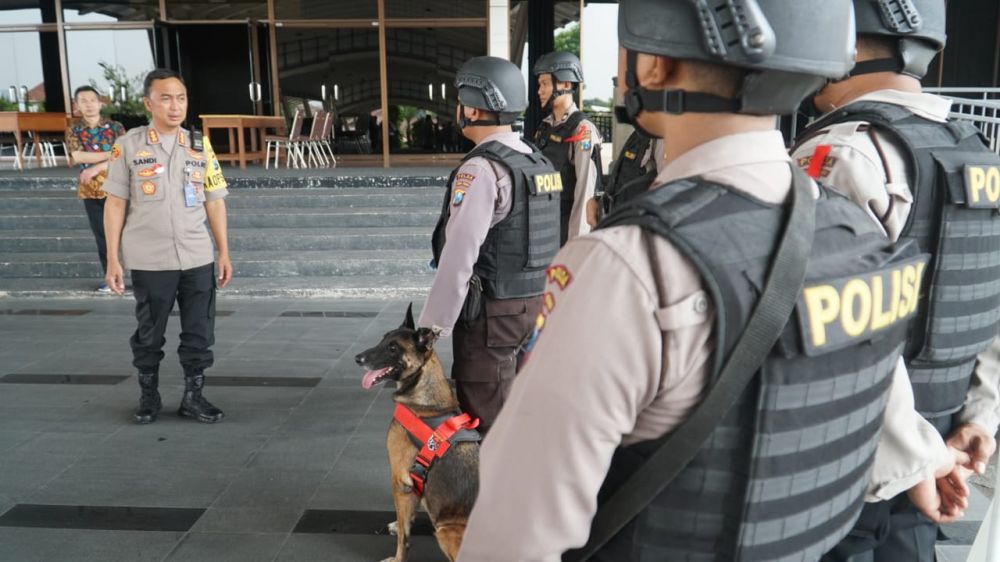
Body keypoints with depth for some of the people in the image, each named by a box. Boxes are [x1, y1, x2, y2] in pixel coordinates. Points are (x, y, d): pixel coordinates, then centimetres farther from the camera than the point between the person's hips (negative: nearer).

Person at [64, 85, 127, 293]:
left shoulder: (115, 127, 1)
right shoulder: (73, 130, 5)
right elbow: (77, 157, -10)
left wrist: (96, 167, -18)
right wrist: (111, 154, -12)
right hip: (91, 190, 2)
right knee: (102, 237, 7)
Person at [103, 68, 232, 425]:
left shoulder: (200, 147, 5)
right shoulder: (128, 146, -2)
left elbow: (215, 202, 8)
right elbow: (115, 204, 0)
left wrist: (224, 252, 6)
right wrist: (113, 259, -3)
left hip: (198, 259, 2)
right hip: (149, 261, -2)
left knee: (199, 333, 7)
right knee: (149, 333, 11)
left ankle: (193, 396, 22)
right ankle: (148, 396, 28)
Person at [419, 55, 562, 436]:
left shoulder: (481, 170, -17)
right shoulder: (540, 164, 8)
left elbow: (457, 261, -21)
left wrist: (430, 330, -17)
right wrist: (538, 305, 20)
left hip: (491, 314, -8)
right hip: (535, 304, 9)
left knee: (484, 426, 1)